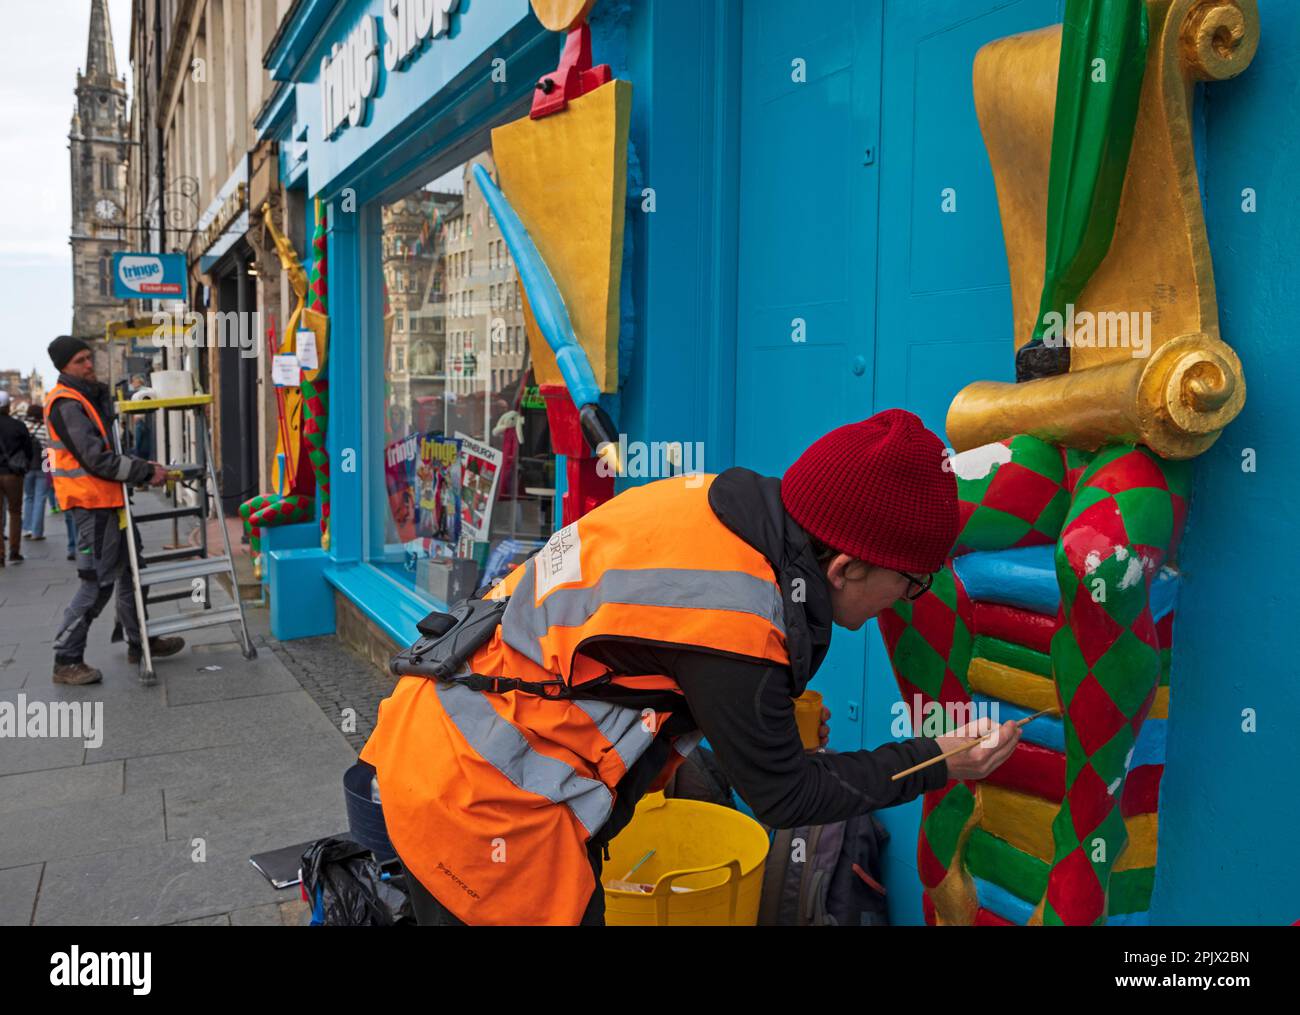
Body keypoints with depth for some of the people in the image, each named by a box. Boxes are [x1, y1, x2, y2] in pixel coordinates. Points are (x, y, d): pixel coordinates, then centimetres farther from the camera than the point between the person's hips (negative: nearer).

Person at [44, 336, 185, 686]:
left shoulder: (96, 394, 14)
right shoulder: (66, 405, -17)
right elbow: (96, 460, -23)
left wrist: (143, 467, 10)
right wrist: (146, 472, -20)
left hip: (109, 499, 10)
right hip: (92, 502, -10)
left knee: (129, 567, 17)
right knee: (98, 582, -7)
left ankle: (140, 642, 28)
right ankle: (66, 660, 2)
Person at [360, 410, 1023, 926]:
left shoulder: (717, 500, -6)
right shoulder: (732, 628, -27)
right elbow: (783, 797, -11)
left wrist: (774, 713, 6)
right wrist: (936, 766, -4)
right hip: (479, 802, -9)